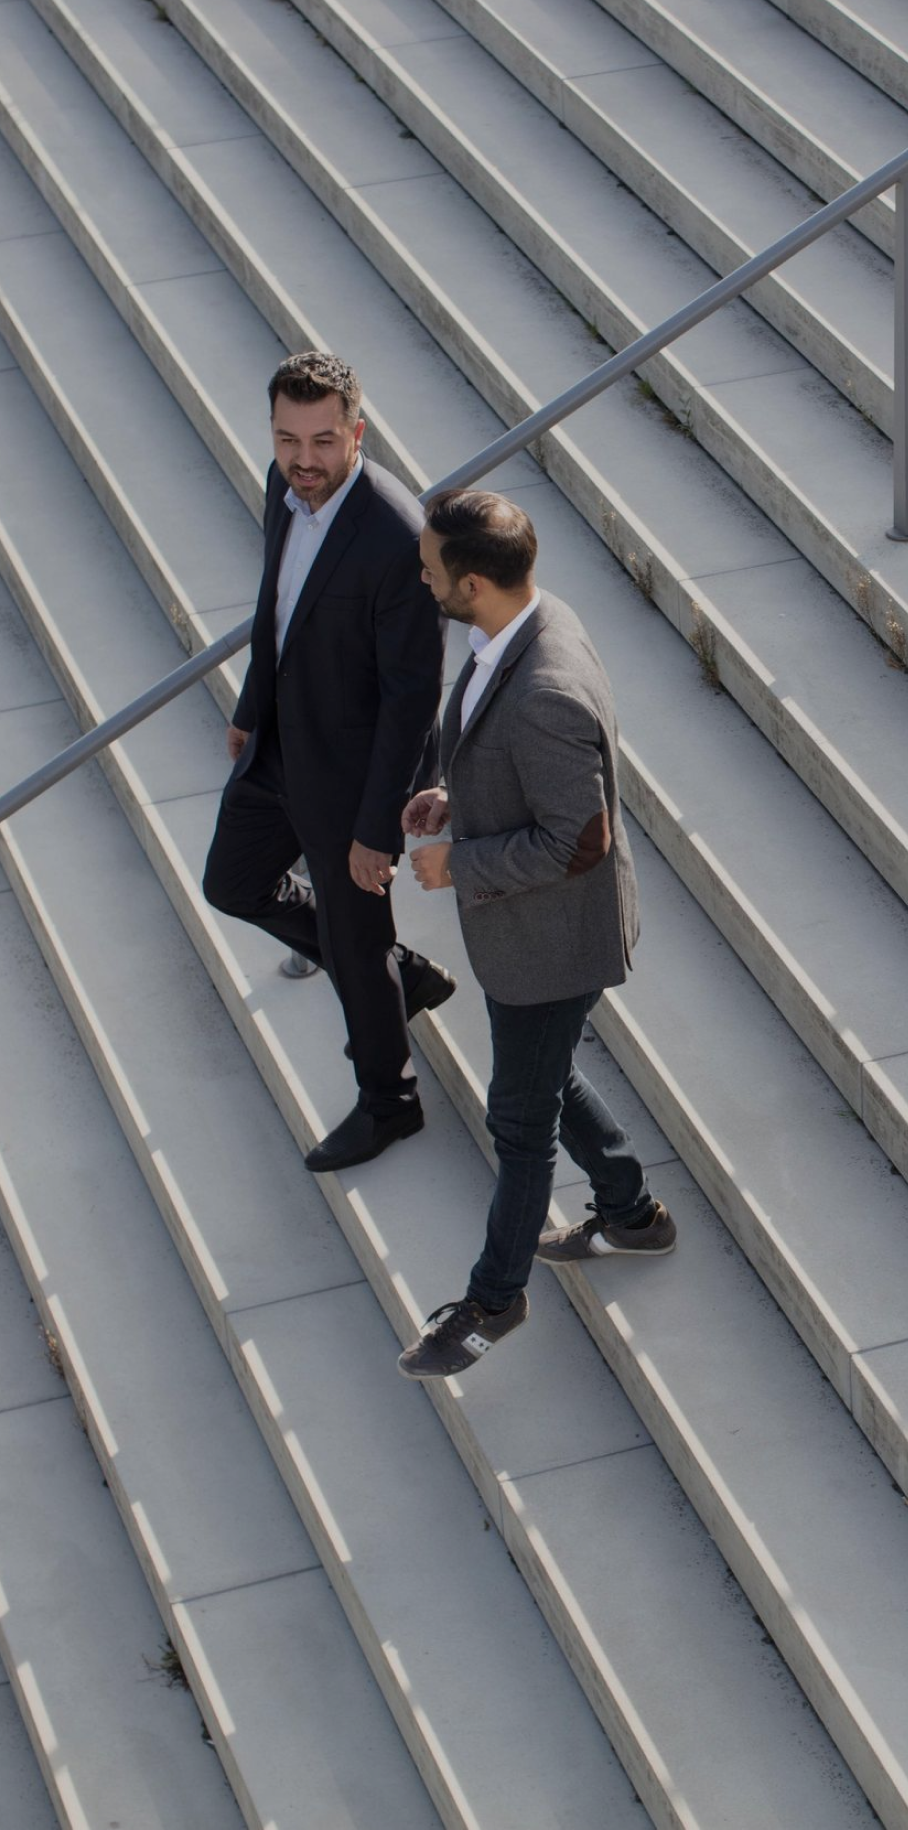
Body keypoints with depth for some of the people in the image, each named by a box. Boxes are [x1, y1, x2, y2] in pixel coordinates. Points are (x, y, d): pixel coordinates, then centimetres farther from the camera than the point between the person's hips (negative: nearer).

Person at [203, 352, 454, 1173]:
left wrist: (378, 827, -21)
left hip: (354, 764, -8)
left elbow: (414, 693, -26)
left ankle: (387, 1099, 38)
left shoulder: (398, 541, -34)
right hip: (284, 736, 8)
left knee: (351, 936, 11)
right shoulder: (289, 485, -9)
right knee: (234, 884, 23)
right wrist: (252, 706, 20)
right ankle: (403, 976, 41)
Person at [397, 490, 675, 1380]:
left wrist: (458, 862, -20)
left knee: (522, 1117, 11)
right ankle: (631, 1213, 50)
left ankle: (494, 1297, 32)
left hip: (550, 937, -9)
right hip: (520, 923, 9)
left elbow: (578, 840, -29)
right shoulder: (525, 622, -6)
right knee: (547, 1081, 28)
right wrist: (454, 795, 2)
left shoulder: (547, 696, -37)